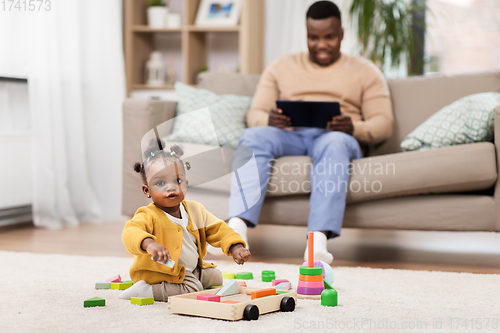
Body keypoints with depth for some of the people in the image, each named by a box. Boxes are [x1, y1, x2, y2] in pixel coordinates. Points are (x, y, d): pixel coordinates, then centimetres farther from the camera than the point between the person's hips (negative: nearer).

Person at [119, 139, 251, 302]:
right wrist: (148, 243, -60)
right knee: (193, 289, -24)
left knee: (215, 276, 14)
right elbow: (130, 232, -38)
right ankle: (146, 291, -14)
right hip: (159, 273, -8)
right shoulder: (148, 216, -20)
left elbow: (218, 229, 7)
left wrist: (235, 247, -11)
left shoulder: (195, 210, 2)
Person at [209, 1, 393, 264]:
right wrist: (269, 120, -13)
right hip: (289, 136, 2)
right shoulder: (281, 68, 23)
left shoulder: (364, 71, 18)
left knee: (334, 143, -39)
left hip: (338, 138, -2)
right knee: (253, 137, -31)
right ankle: (237, 228, -47)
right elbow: (254, 114, 14)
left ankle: (318, 241, -54)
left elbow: (384, 124, 7)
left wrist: (352, 127, -16)